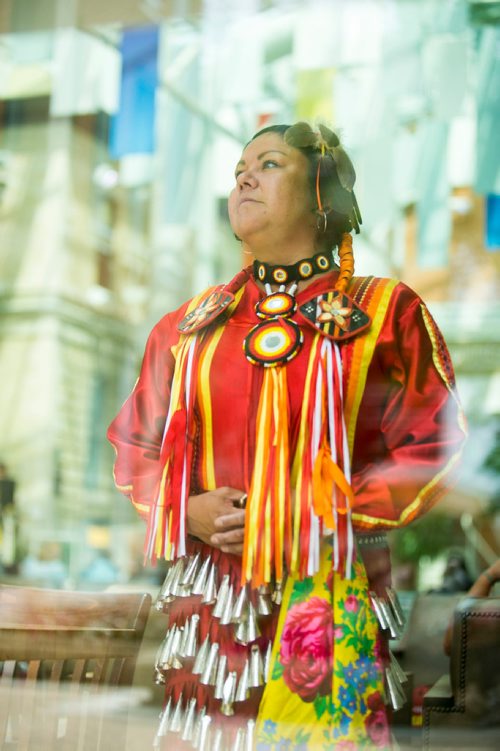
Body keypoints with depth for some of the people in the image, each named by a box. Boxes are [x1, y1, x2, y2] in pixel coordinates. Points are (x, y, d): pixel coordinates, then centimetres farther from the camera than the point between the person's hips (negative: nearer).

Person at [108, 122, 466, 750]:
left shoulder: (385, 313, 1)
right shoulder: (190, 325, 12)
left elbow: (432, 451, -3)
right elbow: (136, 447, 16)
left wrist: (315, 514, -12)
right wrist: (189, 511, -4)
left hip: (329, 600, -3)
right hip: (208, 598, 3)